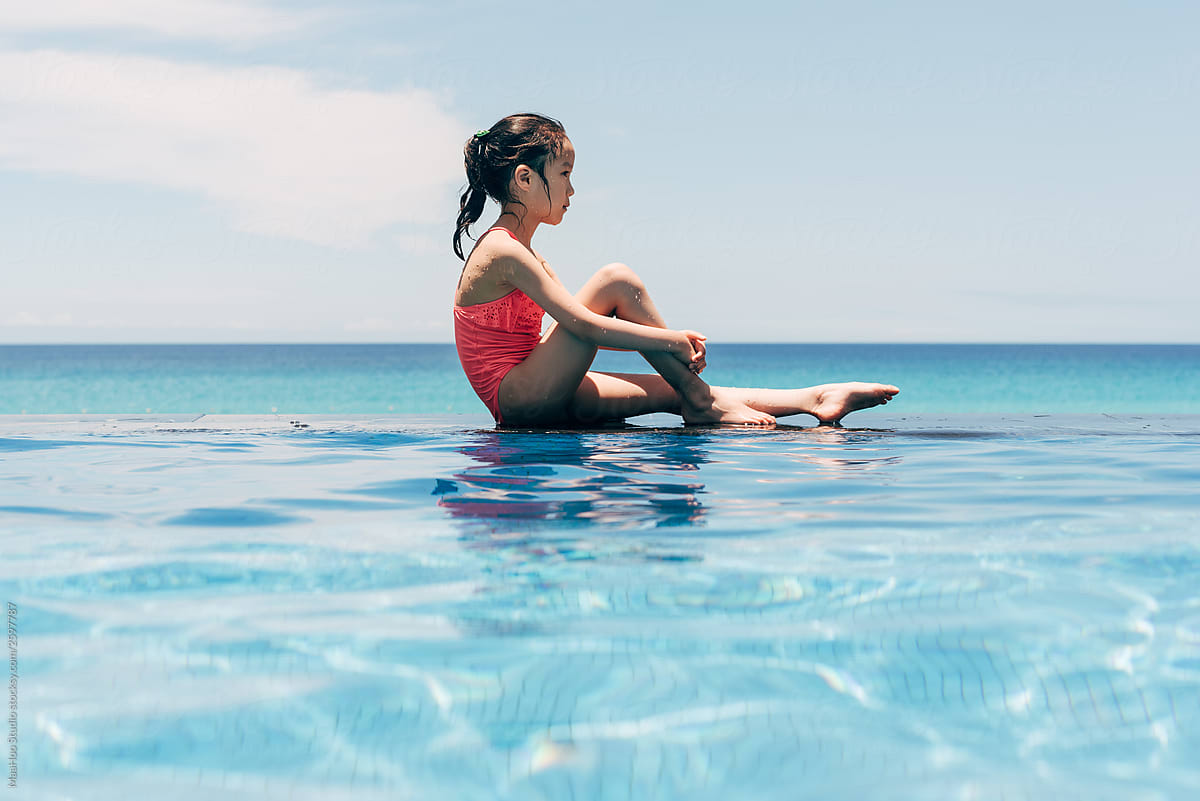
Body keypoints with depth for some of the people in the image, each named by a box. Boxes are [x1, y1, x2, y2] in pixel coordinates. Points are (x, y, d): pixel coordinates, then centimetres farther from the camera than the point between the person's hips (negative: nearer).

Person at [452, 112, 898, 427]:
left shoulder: (524, 256, 18)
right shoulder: (504, 251, -15)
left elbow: (580, 332, 16)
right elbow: (582, 324, -22)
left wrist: (674, 341, 3)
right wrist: (671, 341, -17)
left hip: (535, 398, 9)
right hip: (523, 400, -9)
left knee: (671, 391, 2)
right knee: (616, 282, -16)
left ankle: (814, 400, -1)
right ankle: (702, 404, -9)